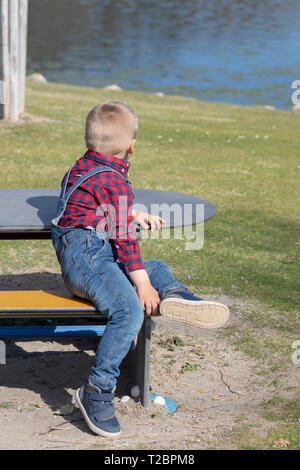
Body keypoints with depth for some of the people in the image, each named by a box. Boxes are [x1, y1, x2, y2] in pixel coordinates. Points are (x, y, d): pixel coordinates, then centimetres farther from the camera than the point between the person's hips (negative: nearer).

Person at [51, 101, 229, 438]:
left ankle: (174, 296, -13)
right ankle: (97, 391, -27)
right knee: (130, 310, -31)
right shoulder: (115, 182, -11)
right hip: (87, 255, -11)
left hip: (77, 258, 11)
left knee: (157, 268, 22)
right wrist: (142, 283, -12)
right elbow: (123, 237, -14)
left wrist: (133, 215, 28)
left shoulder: (82, 167, 18)